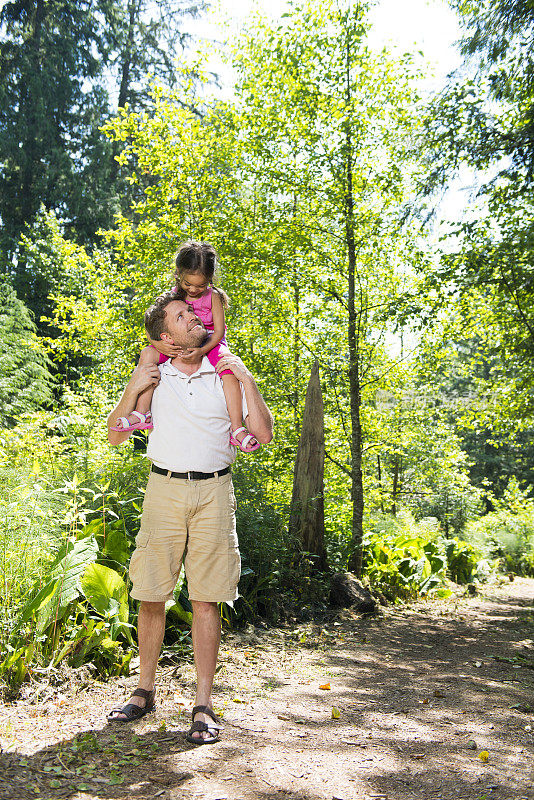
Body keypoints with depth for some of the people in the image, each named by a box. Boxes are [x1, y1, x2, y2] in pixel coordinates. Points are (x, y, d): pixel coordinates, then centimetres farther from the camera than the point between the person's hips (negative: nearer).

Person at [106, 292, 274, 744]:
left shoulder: (226, 376, 7)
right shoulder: (154, 379, 9)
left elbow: (263, 434, 1)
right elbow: (116, 436, 10)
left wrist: (246, 378, -6)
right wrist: (132, 390, -3)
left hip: (214, 491, -1)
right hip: (164, 490, 1)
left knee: (207, 600, 0)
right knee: (151, 596, 4)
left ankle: (204, 705, 10)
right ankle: (145, 691, 23)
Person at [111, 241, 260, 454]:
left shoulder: (213, 296, -6)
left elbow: (219, 331, -12)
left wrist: (201, 351, -32)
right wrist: (159, 344, -25)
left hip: (209, 343, -2)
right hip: (178, 345, 3)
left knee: (229, 370, -33)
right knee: (147, 353, -22)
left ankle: (237, 429, -32)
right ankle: (142, 413, -24)